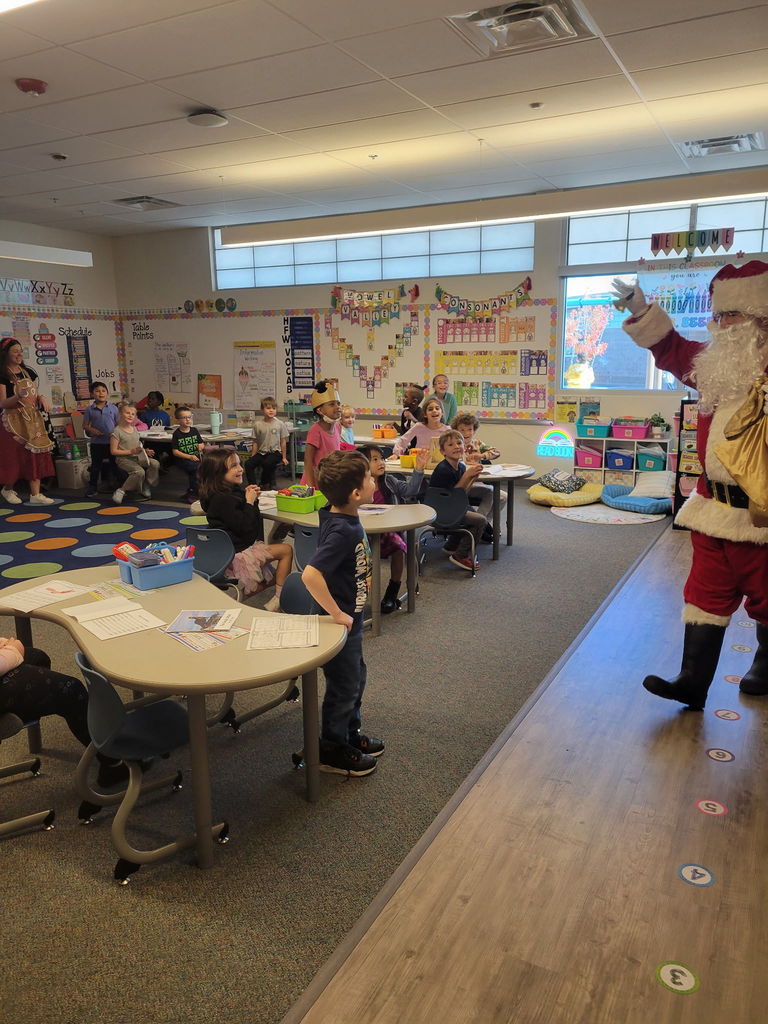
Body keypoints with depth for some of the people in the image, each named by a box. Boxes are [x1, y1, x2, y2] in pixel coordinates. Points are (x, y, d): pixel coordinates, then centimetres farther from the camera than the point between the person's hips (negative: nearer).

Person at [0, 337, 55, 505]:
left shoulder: (28, 372, 11)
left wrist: (41, 398, -3)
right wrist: (18, 397, -30)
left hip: (33, 419, 6)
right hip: (14, 421, -6)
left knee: (36, 455, 1)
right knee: (14, 456, -1)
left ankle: (35, 494, 3)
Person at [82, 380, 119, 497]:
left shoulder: (113, 408, 2)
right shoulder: (90, 410, 1)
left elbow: (119, 424, 3)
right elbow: (85, 425, 4)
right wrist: (91, 429, -15)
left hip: (111, 441, 0)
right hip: (96, 442, 0)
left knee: (114, 464, 9)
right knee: (95, 466, 8)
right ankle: (92, 487, 17)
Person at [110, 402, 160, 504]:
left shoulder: (134, 429, 14)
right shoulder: (117, 431, -8)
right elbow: (113, 451, -11)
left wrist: (145, 451, 3)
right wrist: (131, 451, -17)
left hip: (138, 457, 7)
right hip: (124, 459, -6)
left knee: (155, 463, -18)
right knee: (140, 471, -32)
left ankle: (146, 486, 0)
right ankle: (121, 491, -15)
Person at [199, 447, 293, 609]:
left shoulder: (233, 490, 7)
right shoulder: (222, 499, -24)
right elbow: (243, 527, -24)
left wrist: (250, 497, -1)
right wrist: (250, 501, -15)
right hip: (238, 552, -10)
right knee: (286, 550, -6)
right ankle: (278, 600, -2)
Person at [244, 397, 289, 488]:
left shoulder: (280, 424, -1)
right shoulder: (257, 425, 3)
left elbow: (283, 442, 4)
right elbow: (255, 443, 9)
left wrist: (284, 457, 4)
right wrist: (253, 457, 5)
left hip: (275, 452, -2)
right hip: (261, 452, 2)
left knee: (267, 463, -33)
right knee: (248, 463, -23)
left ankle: (264, 484, -7)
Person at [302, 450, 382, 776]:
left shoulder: (341, 517, -4)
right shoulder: (342, 532, -31)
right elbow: (310, 575, -40)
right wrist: (337, 614, -28)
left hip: (351, 620, 9)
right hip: (341, 623, -9)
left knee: (356, 677, 25)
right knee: (343, 687, 9)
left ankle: (351, 734, 44)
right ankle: (332, 751, 29)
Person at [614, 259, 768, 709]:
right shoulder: (716, 362, 9)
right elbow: (671, 349, 22)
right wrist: (641, 310, 13)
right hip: (711, 506, 6)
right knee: (708, 593, 8)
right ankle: (693, 682, 13)